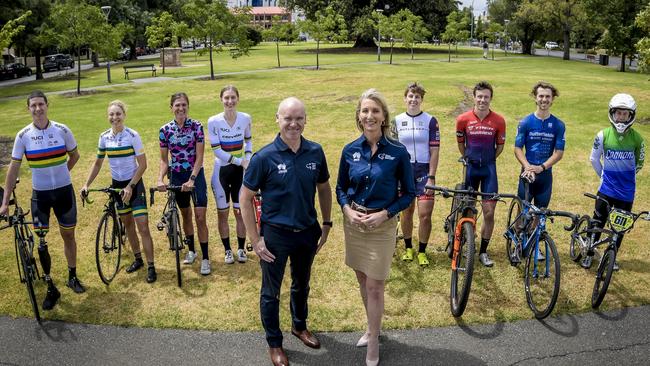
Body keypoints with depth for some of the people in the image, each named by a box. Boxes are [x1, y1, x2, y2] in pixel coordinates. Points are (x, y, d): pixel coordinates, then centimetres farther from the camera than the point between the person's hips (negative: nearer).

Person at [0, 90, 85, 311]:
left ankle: (72, 277, 32)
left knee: (68, 235, 12)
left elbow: (75, 155, 10)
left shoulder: (62, 130, -7)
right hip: (40, 194, 0)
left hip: (64, 191, 0)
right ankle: (51, 289, 15)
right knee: (41, 241, 2)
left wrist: (59, 174, 6)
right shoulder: (23, 135, -7)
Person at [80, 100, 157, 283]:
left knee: (143, 226, -8)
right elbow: (98, 163, 9)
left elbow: (143, 164, -13)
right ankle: (138, 259, 31)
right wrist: (87, 184, 0)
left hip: (134, 184, -5)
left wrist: (130, 186, -19)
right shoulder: (104, 137, -1)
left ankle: (151, 266, 1)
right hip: (117, 184, 5)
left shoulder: (132, 135, -14)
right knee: (127, 223, 15)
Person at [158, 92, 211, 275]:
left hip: (195, 175, -2)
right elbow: (164, 159, 3)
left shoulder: (197, 126, -9)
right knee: (186, 215, 16)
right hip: (176, 176, 3)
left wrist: (192, 179, -21)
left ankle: (205, 258, 3)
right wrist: (160, 179, -13)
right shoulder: (165, 130, -2)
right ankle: (191, 250, 35)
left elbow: (199, 157, -11)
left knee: (200, 218, -6)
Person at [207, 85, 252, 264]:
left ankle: (241, 248, 23)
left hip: (240, 171, 2)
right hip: (222, 171, -1)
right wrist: (240, 161, -19)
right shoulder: (214, 121, -12)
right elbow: (216, 149, -14)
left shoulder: (245, 118, -4)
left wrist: (248, 159, -3)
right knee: (222, 213, 7)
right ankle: (227, 250, 22)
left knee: (240, 212, 7)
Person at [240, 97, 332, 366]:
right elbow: (245, 198, -11)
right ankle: (274, 343, 35)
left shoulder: (315, 152, -7)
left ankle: (299, 326, 49)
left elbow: (323, 188, 8)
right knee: (271, 292, 13)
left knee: (302, 284, 24)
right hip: (275, 235, -3)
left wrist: (326, 224, 6)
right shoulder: (264, 157, -17)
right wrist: (255, 240, -12)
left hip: (308, 232, 4)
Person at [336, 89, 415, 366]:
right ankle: (372, 328, 39)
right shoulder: (350, 150, -2)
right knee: (362, 281, 17)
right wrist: (347, 210, -10)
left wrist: (385, 213, -16)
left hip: (382, 225, -3)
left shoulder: (398, 151, -11)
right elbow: (340, 188, 8)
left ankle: (373, 344, 21)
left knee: (374, 286, 2)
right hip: (354, 222, 4)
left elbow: (409, 193, -4)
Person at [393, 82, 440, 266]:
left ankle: (422, 251, 13)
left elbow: (434, 151, -4)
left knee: (425, 214, -5)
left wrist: (431, 177, -9)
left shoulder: (430, 121, -2)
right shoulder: (397, 121, 4)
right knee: (407, 211, 10)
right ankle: (408, 247, 28)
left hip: (424, 171, -2)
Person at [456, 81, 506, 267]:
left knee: (489, 213, -1)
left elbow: (500, 145, 7)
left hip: (489, 169, 0)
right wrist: (469, 158, 11)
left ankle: (483, 251, 13)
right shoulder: (463, 119, -7)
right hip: (470, 167, 0)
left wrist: (488, 160, 9)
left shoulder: (499, 121, -7)